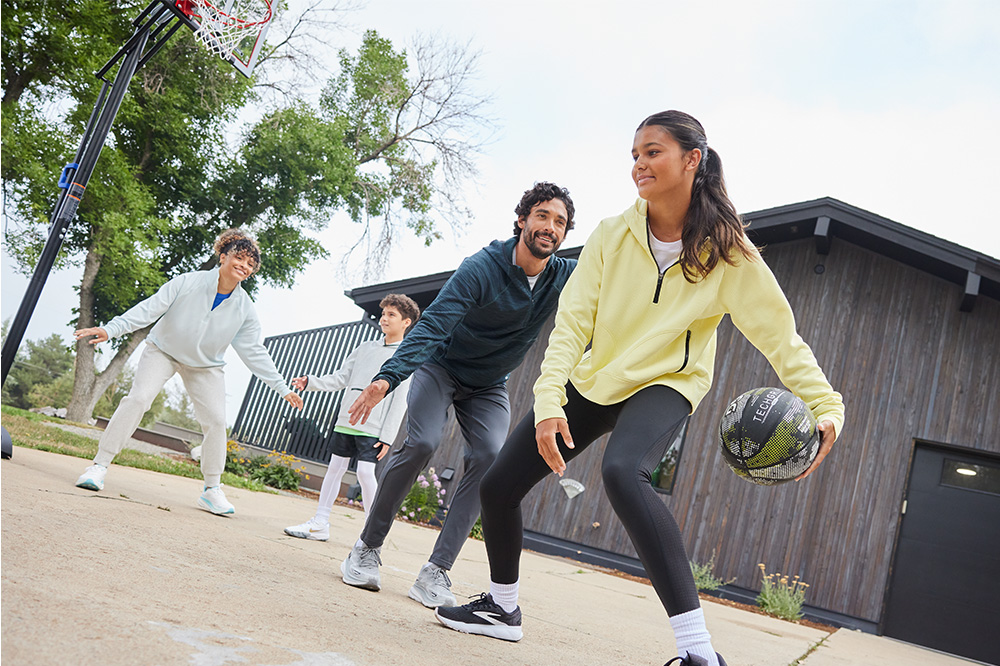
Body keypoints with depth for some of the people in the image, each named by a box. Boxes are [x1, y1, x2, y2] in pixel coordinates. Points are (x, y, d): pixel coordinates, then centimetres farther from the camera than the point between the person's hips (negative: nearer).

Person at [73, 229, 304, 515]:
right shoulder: (188, 282, -22)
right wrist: (110, 329, -33)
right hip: (163, 351, -2)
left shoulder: (245, 309, -14)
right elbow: (149, 309, -22)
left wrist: (283, 388, -10)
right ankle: (99, 466, -10)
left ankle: (212, 491, 7)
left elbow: (254, 352, -8)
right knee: (138, 398, -21)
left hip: (206, 366, 3)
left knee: (216, 420, -7)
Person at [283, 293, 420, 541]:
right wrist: (310, 382, -1)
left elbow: (400, 401, -7)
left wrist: (387, 437, -12)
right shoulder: (365, 348, 15)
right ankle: (320, 524, 13)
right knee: (335, 467, 6)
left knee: (365, 471, -12)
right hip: (346, 420, 6)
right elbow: (339, 379, 14)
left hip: (373, 428, -6)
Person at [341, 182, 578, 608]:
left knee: (489, 457, -21)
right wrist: (387, 378, -48)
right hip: (441, 367, -4)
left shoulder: (565, 277, -10)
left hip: (489, 386, 4)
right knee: (422, 443, -26)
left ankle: (436, 572, -18)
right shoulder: (482, 268, -26)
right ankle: (367, 548, -6)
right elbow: (431, 326, -35)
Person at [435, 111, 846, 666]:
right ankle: (501, 607, 30)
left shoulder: (727, 252, -14)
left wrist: (825, 404, -21)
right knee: (497, 485, 3)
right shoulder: (613, 235, -8)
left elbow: (780, 335, -9)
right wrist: (548, 401, -24)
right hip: (593, 382, 5)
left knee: (622, 471, -39)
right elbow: (572, 321, -12)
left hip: (665, 385, -4)